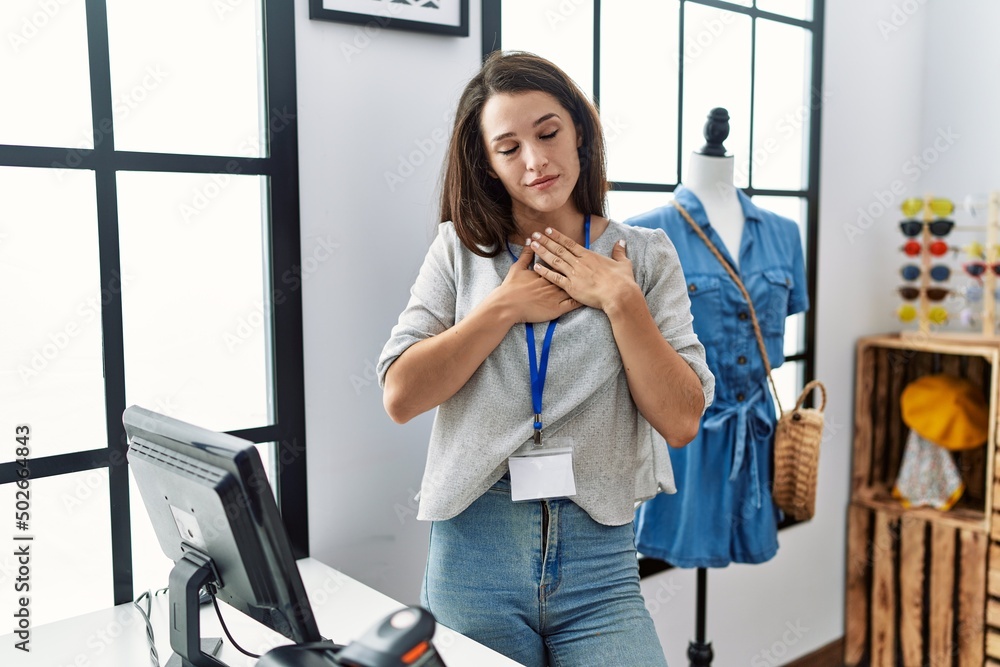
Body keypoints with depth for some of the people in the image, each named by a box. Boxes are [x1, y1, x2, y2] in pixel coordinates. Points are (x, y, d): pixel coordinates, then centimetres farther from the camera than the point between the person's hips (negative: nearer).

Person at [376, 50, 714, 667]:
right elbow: (400, 397, -8)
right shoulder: (460, 250, 3)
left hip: (599, 554, 0)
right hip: (474, 550, 0)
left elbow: (681, 422, -5)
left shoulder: (645, 256, 3)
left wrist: (621, 299, -11)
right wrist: (504, 307, -11)